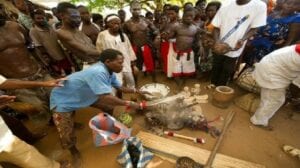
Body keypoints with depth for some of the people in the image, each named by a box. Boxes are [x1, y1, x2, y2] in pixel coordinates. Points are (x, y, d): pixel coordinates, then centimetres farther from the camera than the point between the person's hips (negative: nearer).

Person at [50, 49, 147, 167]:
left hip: (85, 95, 8)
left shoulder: (109, 71, -10)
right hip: (63, 101, -8)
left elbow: (120, 87, 2)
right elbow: (106, 98, -46)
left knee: (109, 106, 6)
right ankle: (74, 152, 25)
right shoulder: (98, 72, -41)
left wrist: (136, 91, -5)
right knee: (67, 137, -9)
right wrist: (128, 104, -36)